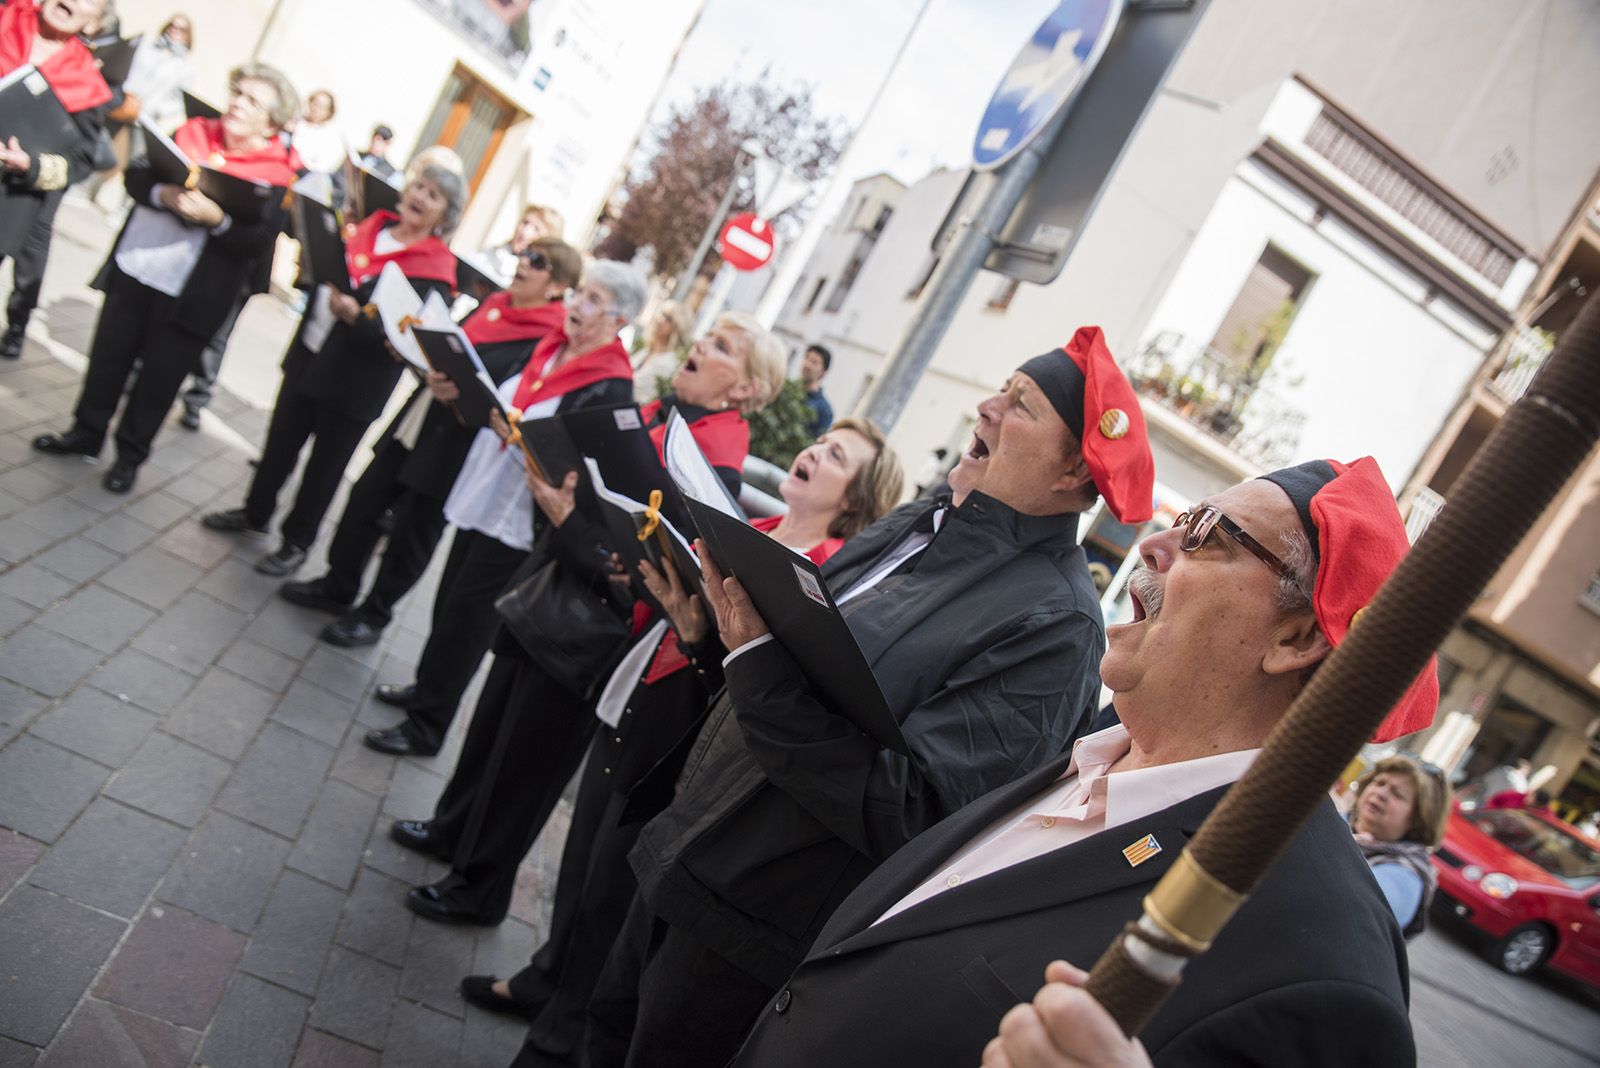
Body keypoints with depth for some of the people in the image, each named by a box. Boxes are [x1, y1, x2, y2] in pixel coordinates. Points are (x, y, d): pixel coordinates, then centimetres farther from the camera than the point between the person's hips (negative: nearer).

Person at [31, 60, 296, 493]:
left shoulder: (279, 174, -9)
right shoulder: (193, 132, 5)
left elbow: (259, 239, -16)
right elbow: (136, 176, 2)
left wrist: (215, 217, -30)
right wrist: (165, 194, -18)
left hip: (188, 294, -4)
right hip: (133, 270, 4)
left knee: (159, 378, 7)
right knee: (108, 357, 15)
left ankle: (130, 455, 24)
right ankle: (86, 433, 33)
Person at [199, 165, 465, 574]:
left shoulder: (434, 267, -15)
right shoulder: (372, 226, 3)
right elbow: (327, 274, 16)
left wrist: (355, 316, -35)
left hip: (354, 382, -6)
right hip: (309, 356, 6)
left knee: (325, 464, 9)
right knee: (281, 441, 19)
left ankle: (296, 543, 25)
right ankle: (255, 514, 39)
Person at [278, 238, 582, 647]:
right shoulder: (493, 304, 7)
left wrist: (457, 395, -37)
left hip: (448, 451, -8)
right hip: (413, 426, 8)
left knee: (411, 537, 7)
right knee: (364, 501, 16)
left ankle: (372, 616, 27)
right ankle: (338, 588, 36)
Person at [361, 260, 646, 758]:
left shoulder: (612, 386, -18)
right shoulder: (549, 348, 5)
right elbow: (498, 407, 16)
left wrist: (510, 430, -31)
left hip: (517, 518, -7)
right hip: (480, 496, 7)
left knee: (465, 618, 3)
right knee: (448, 601, 20)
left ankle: (426, 726, 19)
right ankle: (427, 688, 41)